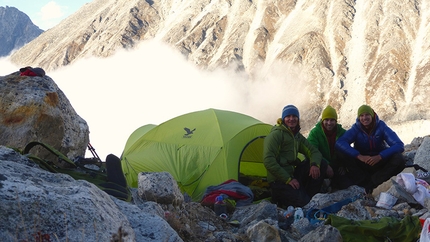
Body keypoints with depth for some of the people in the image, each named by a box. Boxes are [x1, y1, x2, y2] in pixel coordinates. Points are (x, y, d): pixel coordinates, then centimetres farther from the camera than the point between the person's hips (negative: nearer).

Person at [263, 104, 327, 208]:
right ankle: (279, 197, 2)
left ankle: (309, 196, 1)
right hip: (279, 180, -8)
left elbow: (314, 151, 12)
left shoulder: (298, 136, 14)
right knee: (303, 202, -24)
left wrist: (315, 164, -13)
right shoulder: (276, 134, -12)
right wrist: (288, 179, -21)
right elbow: (269, 161, -21)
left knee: (322, 165, -1)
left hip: (292, 175, 8)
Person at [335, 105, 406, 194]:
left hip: (380, 162, 0)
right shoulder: (356, 128, -9)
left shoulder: (381, 126, -9)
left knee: (399, 159, -29)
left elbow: (399, 145, -20)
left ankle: (371, 183, -28)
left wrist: (379, 156, -34)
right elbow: (339, 142, -26)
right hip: (362, 164, 0)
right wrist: (359, 156, -38)